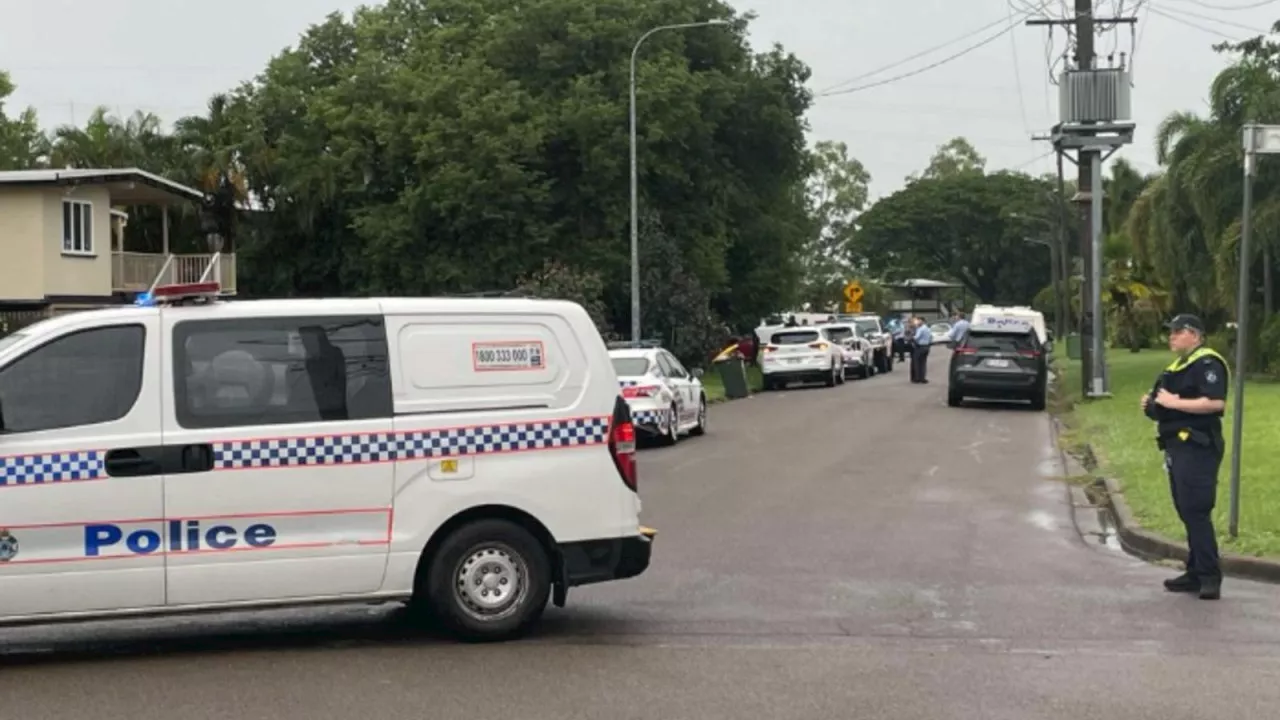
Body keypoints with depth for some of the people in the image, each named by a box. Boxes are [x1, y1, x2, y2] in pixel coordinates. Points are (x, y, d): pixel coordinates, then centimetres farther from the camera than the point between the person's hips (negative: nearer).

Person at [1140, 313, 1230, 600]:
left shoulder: (1207, 364, -11)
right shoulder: (1179, 365, 20)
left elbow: (1216, 402, -25)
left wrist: (1174, 402, -21)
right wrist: (1153, 404, 10)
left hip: (1197, 448, -10)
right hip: (1178, 447, 10)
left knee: (1196, 512, -12)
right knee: (1187, 512, 12)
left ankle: (1209, 576, -10)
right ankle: (1195, 573, 17)